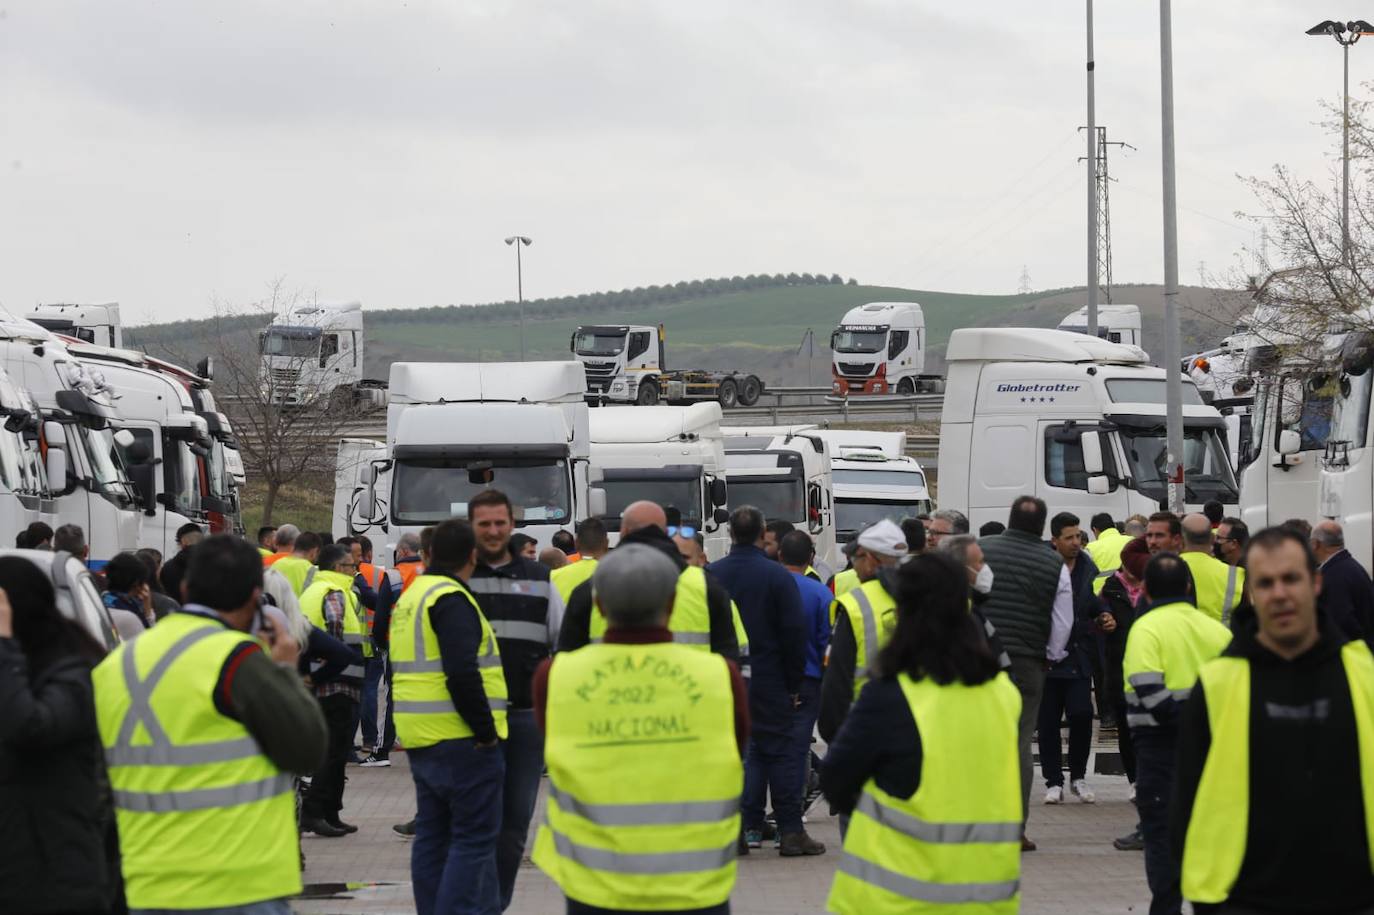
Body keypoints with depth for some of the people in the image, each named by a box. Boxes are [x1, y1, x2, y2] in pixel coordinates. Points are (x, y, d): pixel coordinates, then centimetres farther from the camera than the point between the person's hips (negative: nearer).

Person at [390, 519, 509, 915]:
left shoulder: (410, 598, 17)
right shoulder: (452, 600, -14)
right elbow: (462, 674, -24)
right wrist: (485, 732, -16)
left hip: (420, 741, 9)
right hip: (460, 742, -9)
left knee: (433, 836, 13)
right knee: (475, 839, -7)